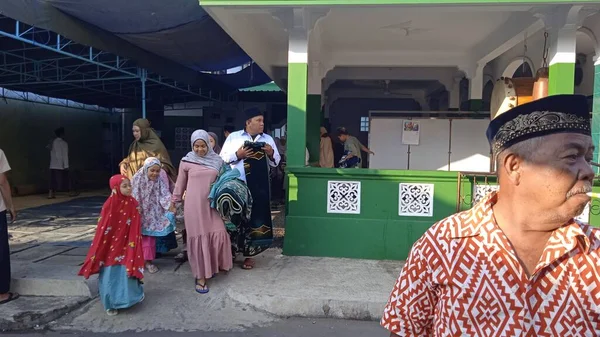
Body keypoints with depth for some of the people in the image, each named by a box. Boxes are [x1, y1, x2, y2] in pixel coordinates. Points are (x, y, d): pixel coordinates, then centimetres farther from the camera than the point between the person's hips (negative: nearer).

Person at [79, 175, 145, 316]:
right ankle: (111, 304, 24)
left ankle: (126, 298, 30)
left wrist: (133, 248, -4)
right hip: (111, 247, -2)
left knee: (125, 273, 9)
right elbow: (102, 229, -10)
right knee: (111, 276, 7)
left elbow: (135, 229, -1)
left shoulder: (133, 204, -6)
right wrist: (98, 252, -7)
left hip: (126, 246, 2)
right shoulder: (110, 205, -15)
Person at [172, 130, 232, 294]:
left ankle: (217, 265, 24)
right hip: (194, 206, -2)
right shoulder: (186, 161, -1)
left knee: (218, 235, -3)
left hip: (212, 205, 2)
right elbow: (180, 184, 7)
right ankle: (200, 276, 12)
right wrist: (174, 202, 11)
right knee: (198, 239, 1)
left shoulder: (217, 160, 5)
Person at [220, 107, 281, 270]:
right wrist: (237, 155, -13)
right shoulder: (233, 137, 4)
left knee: (256, 218, 4)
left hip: (259, 187, 2)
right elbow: (222, 158, 2)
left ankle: (248, 254, 17)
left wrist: (271, 153, -8)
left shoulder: (268, 139, 10)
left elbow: (276, 162, 12)